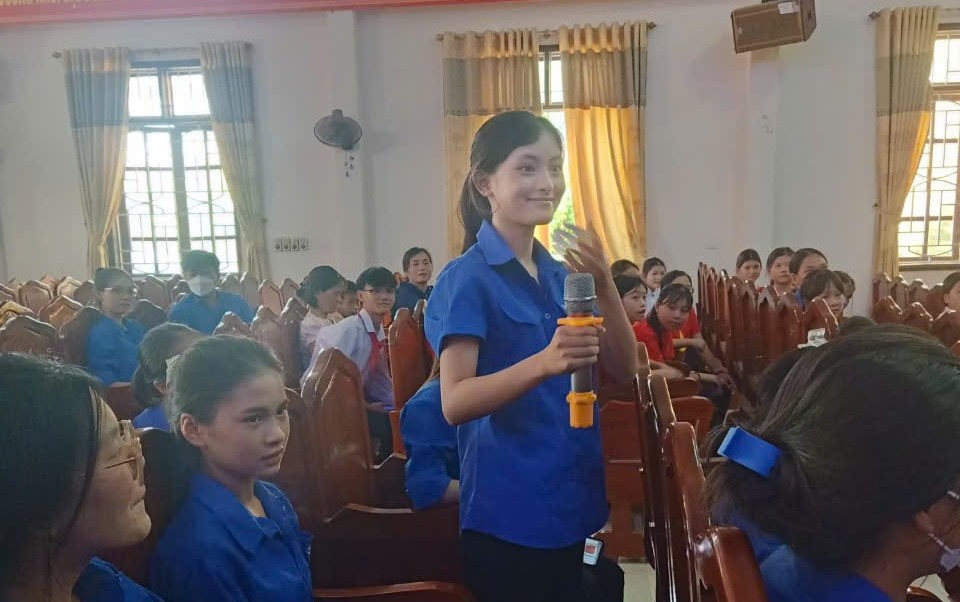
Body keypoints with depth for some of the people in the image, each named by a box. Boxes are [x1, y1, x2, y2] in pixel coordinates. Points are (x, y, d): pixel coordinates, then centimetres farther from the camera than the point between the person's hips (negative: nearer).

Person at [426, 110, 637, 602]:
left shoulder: (560, 273, 6)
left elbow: (623, 372, 2)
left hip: (572, 503, 7)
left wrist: (605, 286, -13)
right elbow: (455, 402, -21)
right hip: (508, 515, -7)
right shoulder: (468, 278, -14)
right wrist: (543, 363, -36)